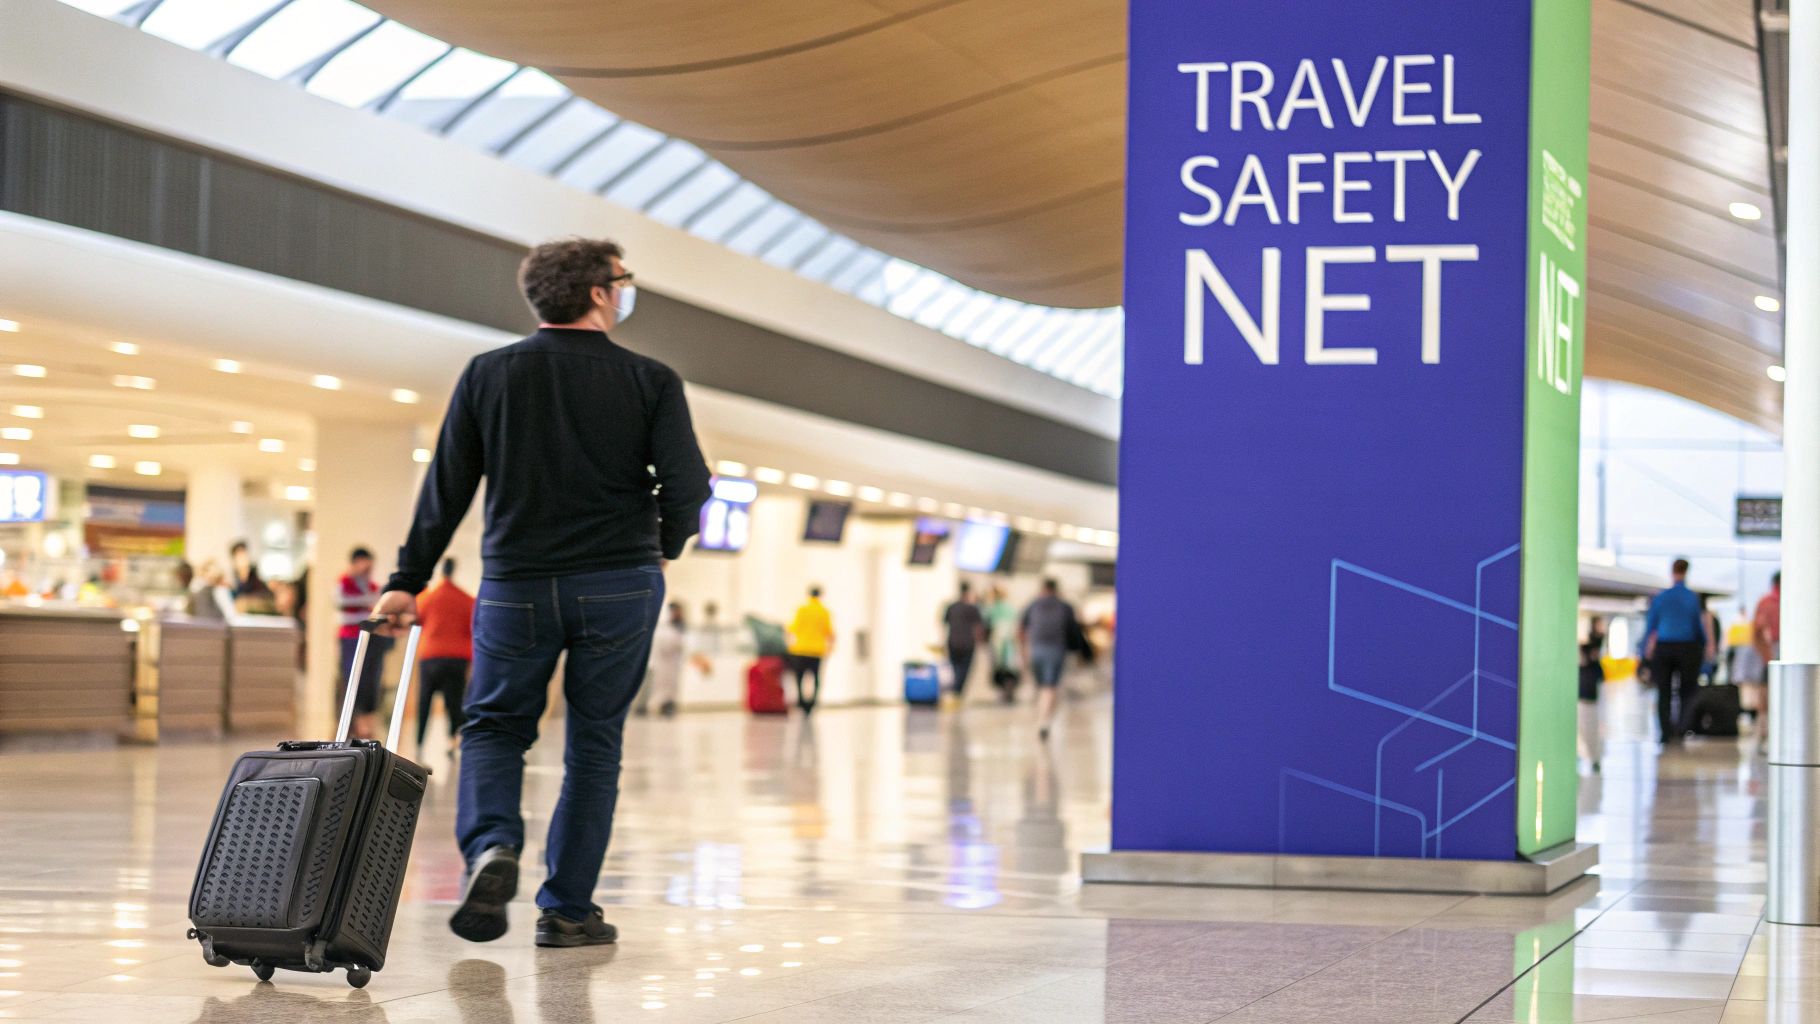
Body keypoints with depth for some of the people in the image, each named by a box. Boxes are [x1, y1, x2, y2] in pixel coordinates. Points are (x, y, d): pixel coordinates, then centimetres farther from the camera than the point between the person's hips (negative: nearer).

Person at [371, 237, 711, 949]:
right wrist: (664, 544, 12)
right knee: (594, 744, 10)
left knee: (494, 727, 16)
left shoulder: (488, 374, 2)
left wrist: (407, 582, 7)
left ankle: (491, 848, -11)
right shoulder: (650, 380, -3)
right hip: (619, 587, -1)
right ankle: (566, 909, 10)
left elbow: (446, 488, 2)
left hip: (516, 587, 1)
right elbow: (687, 483, -8)